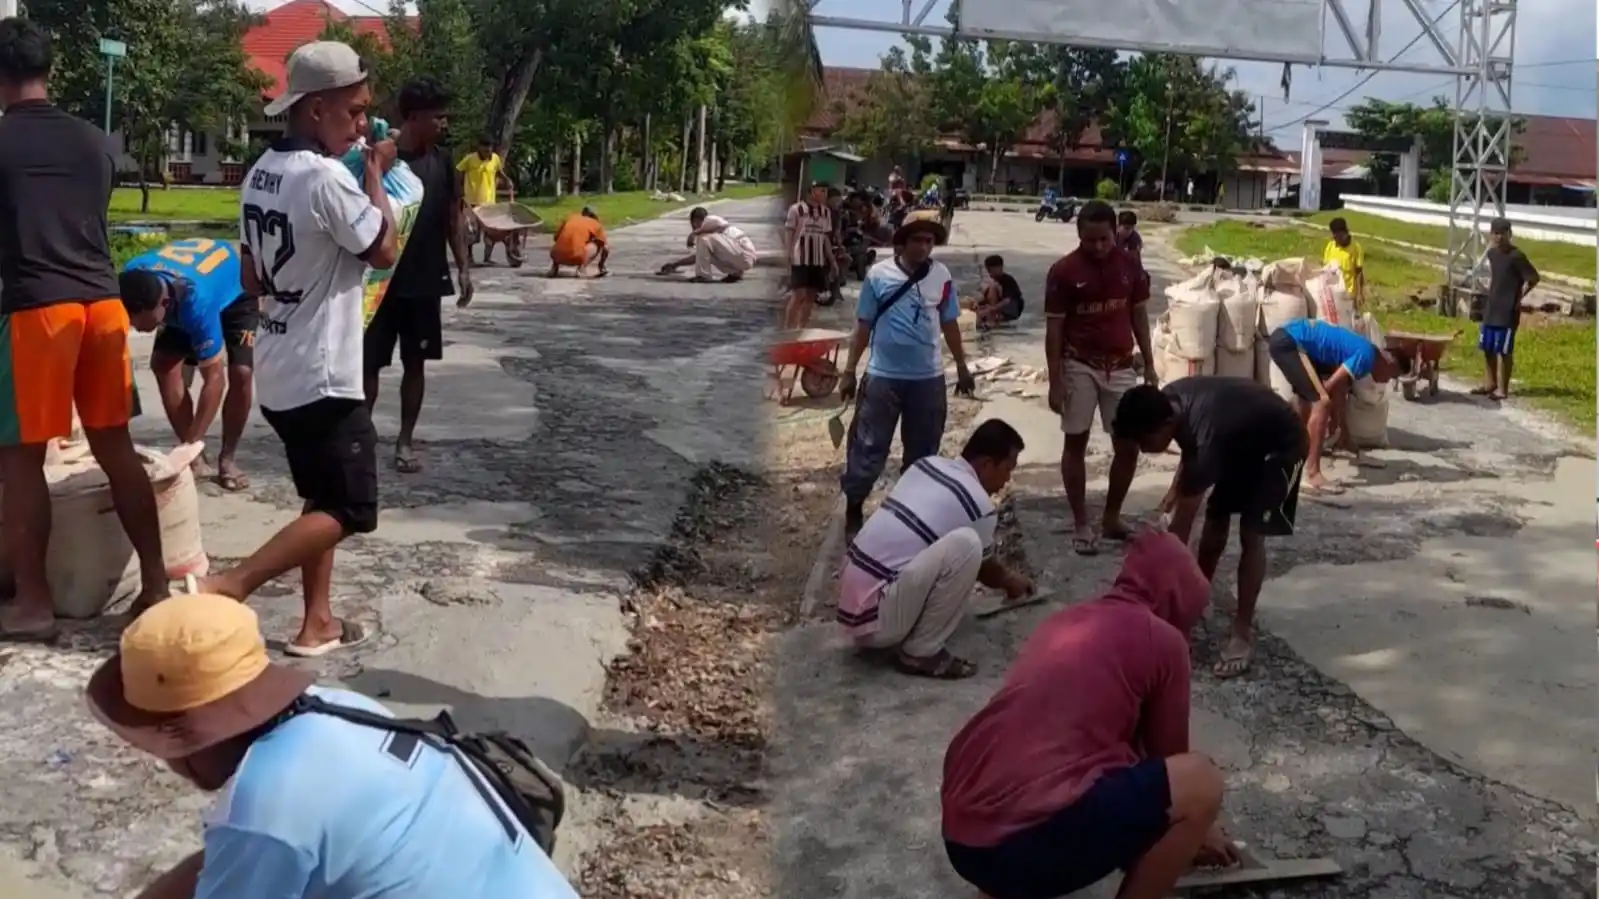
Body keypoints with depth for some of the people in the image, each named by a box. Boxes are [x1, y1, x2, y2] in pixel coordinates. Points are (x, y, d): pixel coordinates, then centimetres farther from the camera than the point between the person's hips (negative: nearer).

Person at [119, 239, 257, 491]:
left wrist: (192, 443, -40)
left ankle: (228, 458, -4)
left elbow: (214, 378, -41)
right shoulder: (131, 278, -33)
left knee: (241, 372, -23)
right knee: (163, 364, -15)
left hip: (236, 294, -5)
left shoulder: (197, 301, -47)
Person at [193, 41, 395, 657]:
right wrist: (376, 172, -1)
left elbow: (251, 278, 13)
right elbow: (383, 251, -9)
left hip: (279, 371, 9)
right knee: (349, 509, -2)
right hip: (321, 376, -9)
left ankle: (318, 623, 22)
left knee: (323, 500, 18)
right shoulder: (325, 177, -21)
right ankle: (227, 588, -10)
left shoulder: (262, 173, 7)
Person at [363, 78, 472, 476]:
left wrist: (463, 267, 5)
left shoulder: (441, 160, 5)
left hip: (425, 282, 4)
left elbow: (454, 216, 12)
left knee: (415, 363, 10)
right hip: (382, 281, -4)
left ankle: (405, 441, 21)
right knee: (369, 363, 2)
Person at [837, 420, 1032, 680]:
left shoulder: (927, 464, 13)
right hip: (873, 617, -9)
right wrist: (1010, 581, 34)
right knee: (966, 544, -19)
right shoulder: (979, 505, -10)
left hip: (850, 602, 9)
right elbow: (985, 569, 12)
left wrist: (1003, 575, 41)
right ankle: (920, 653, -9)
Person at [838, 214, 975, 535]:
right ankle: (853, 509, 16)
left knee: (922, 451, 13)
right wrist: (849, 371, -2)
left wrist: (962, 367, 13)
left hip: (928, 378, 3)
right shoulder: (878, 275, -7)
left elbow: (949, 324, 10)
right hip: (883, 376, -3)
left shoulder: (942, 276, -1)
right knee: (869, 448, 2)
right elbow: (864, 326, -1)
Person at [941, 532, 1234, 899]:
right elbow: (1167, 759, 17)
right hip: (1029, 840, -8)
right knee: (1202, 781, 3)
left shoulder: (1064, 620, 24)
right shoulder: (1162, 639, 3)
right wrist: (1196, 829, 38)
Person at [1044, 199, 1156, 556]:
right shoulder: (1063, 271, -10)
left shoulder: (1130, 265, 1)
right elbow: (1053, 329, -8)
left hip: (1121, 366, 4)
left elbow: (1139, 316, 10)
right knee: (1076, 443, 3)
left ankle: (1111, 518, 20)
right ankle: (1081, 524, 11)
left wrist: (1149, 365, 6)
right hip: (1079, 366, -3)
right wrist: (1055, 380, -12)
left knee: (1129, 445, 3)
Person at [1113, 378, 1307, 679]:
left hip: (1279, 445, -8)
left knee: (1251, 534, -14)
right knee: (1215, 521, 7)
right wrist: (1176, 489, 1)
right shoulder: (1169, 400, -19)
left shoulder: (1206, 438, -40)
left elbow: (1181, 529, -34)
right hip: (1243, 438, 8)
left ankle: (1243, 633, -9)